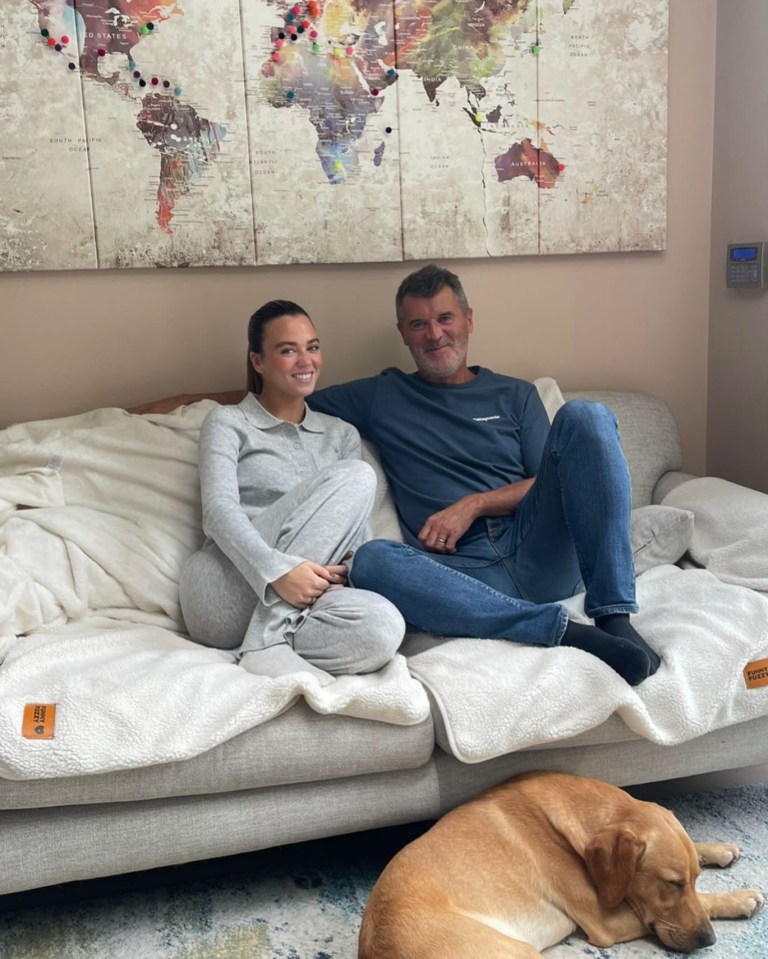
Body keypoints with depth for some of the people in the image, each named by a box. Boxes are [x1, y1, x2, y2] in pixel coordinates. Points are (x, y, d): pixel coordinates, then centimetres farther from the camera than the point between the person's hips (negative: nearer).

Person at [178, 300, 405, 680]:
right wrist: (278, 571, -27)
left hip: (290, 604, 3)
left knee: (384, 627, -33)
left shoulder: (341, 434, 21)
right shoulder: (227, 423, 8)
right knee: (356, 476, -21)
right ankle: (265, 643, -26)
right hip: (221, 594, -2)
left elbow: (357, 529, 12)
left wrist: (348, 563, -13)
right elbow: (219, 511, -9)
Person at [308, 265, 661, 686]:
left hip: (539, 556, 1)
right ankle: (562, 629, -34)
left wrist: (473, 504, -5)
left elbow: (553, 483, 10)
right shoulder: (381, 396, 20)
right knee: (371, 561, -34)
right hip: (463, 570, -1)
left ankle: (613, 616, -27)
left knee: (585, 416, -20)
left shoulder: (515, 395, 20)